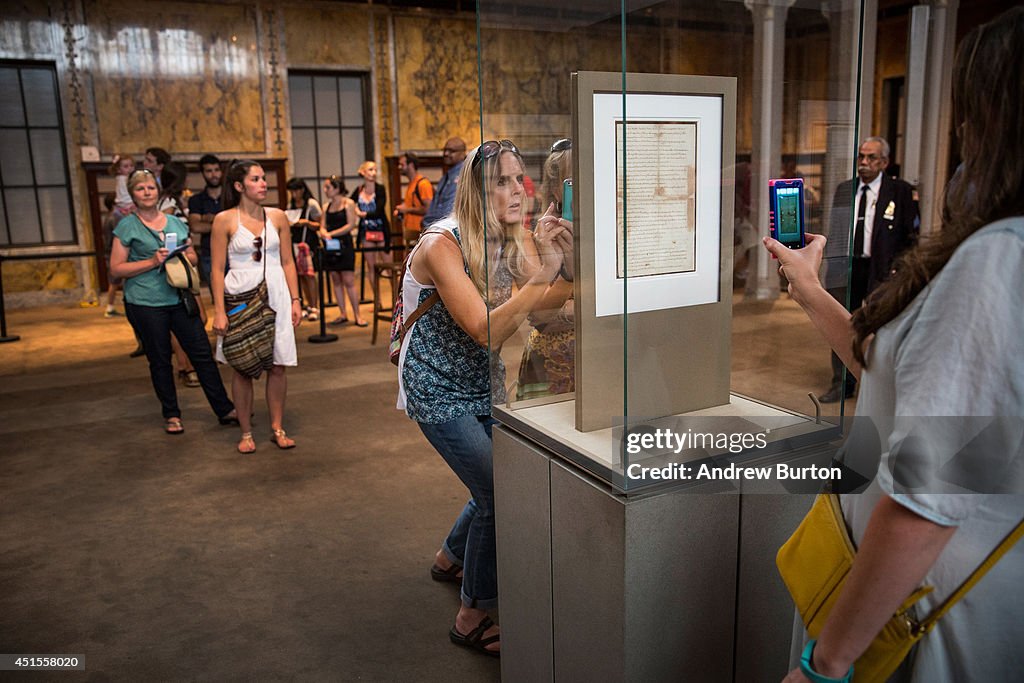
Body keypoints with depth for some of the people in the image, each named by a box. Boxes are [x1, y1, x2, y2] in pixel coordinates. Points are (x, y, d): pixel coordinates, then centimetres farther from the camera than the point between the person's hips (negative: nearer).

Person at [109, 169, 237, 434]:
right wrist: (152, 261, -15)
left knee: (202, 353, 2)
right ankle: (171, 414, 22)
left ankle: (225, 410, 9)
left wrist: (180, 257, -6)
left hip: (179, 299, 3)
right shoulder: (127, 226, -1)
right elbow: (116, 269, -4)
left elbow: (193, 256, 17)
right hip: (145, 303, -3)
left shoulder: (175, 222, 11)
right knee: (160, 360, 7)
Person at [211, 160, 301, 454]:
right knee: (243, 368, 5)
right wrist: (219, 311, -9)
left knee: (277, 365, 4)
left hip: (275, 295, 3)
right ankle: (246, 433, 17)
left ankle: (278, 429, 18)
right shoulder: (224, 220, -4)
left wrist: (295, 300, 4)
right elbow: (217, 269, -4)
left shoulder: (277, 217, 5)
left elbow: (288, 262, 9)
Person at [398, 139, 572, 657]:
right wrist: (542, 275, -40)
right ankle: (473, 618, 10)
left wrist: (555, 263, -32)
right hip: (438, 390, -7)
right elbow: (485, 332, -32)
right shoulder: (442, 245, -23)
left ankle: (450, 558, 45)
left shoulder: (521, 241, -3)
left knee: (500, 481, 14)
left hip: (485, 383, 7)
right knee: (499, 493, -10)